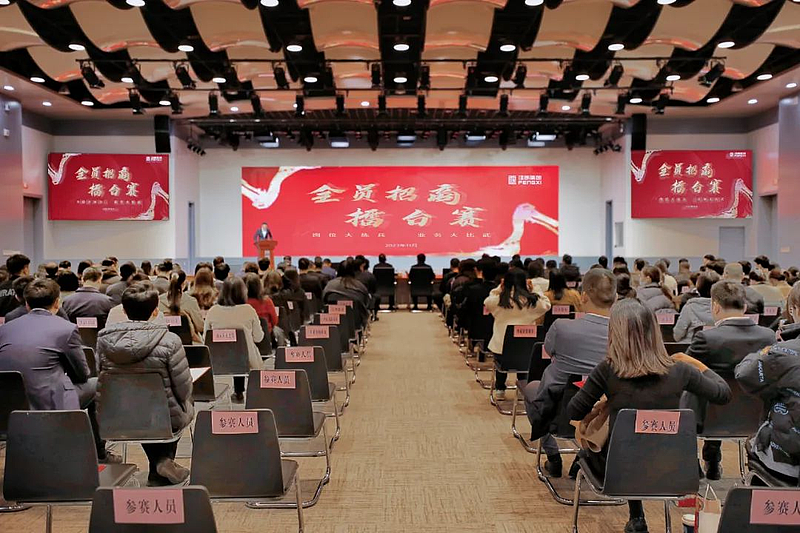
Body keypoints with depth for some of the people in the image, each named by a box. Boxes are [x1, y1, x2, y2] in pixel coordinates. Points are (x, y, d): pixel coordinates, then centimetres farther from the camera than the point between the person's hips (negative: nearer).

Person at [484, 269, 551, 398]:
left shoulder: (497, 300, -7)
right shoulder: (532, 301, -8)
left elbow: (486, 303, 15)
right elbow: (547, 305, 11)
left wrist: (499, 288, 13)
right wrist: (532, 290, 12)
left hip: (500, 348, 0)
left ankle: (500, 389, 35)